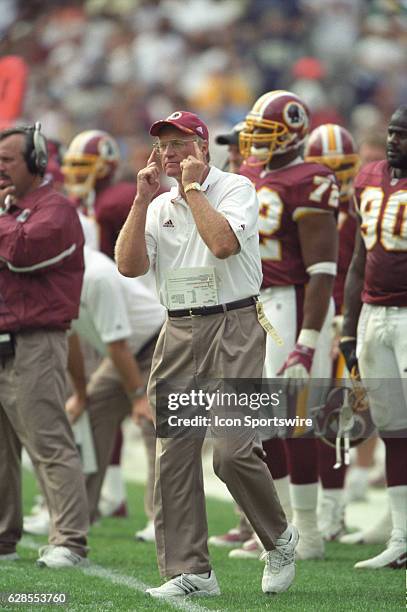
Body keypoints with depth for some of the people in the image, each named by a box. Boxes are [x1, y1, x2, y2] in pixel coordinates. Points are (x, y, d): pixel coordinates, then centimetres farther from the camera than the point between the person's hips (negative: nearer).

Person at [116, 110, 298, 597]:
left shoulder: (236, 189, 0)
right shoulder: (159, 207, 16)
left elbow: (223, 243, -19)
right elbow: (129, 265, 2)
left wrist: (192, 188, -8)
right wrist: (143, 199, 0)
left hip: (233, 328, -6)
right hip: (178, 333, 6)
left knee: (233, 451, -16)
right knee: (173, 455, -2)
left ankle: (279, 540, 8)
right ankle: (190, 572, 2)